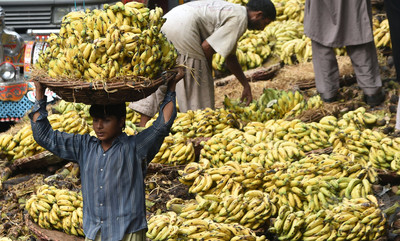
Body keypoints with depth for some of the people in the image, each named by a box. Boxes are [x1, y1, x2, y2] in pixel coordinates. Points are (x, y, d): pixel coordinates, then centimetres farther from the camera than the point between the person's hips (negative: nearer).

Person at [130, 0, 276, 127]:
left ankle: (143, 124, 16)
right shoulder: (240, 18, -2)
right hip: (182, 27, -10)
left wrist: (246, 85, 40)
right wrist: (208, 68, 8)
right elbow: (207, 46, -10)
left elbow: (230, 57, 35)